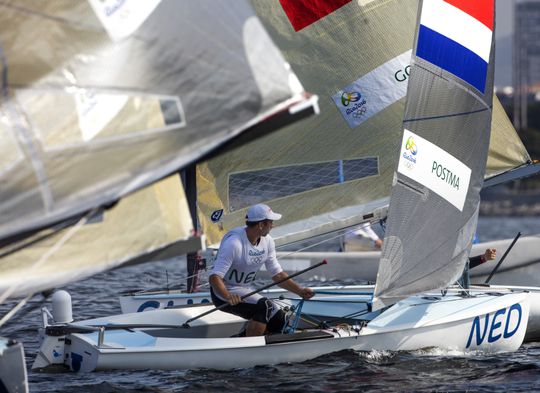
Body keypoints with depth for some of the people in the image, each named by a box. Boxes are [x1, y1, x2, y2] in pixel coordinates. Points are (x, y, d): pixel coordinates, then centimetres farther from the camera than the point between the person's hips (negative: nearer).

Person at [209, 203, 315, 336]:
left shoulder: (267, 241, 0)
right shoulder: (234, 243, -26)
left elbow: (277, 274, 8)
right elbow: (214, 277, -31)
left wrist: (300, 291, -6)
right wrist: (228, 296, -49)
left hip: (246, 291, 8)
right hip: (224, 292, -8)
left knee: (280, 320, -4)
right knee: (265, 306, -30)